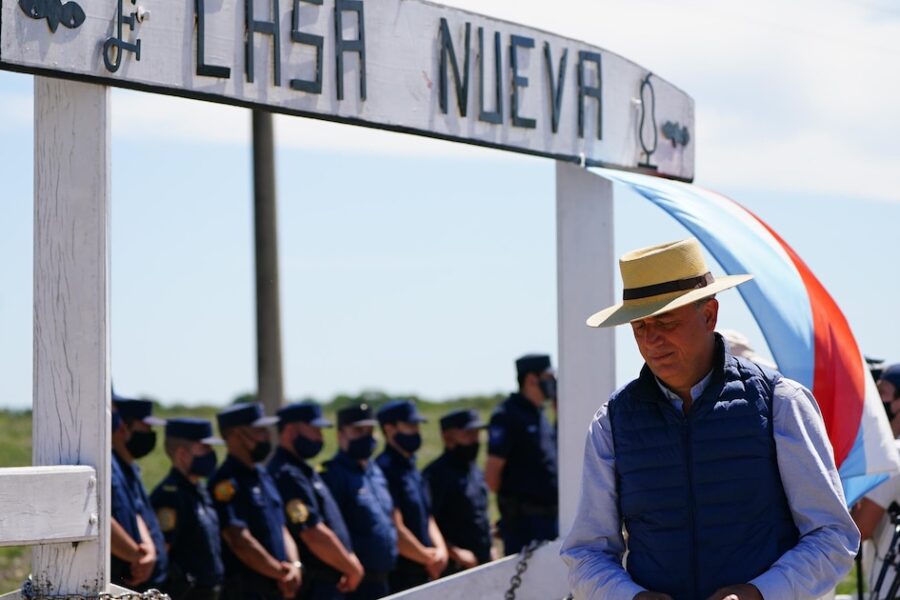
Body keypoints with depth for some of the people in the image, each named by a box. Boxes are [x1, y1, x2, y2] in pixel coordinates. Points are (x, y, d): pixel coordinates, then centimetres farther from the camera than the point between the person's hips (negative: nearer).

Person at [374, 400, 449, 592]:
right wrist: (429, 557, -8)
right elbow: (395, 530, -20)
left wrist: (440, 550, 1)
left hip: (422, 574, 10)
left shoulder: (412, 471, 17)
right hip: (398, 576, -10)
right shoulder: (385, 470, -15)